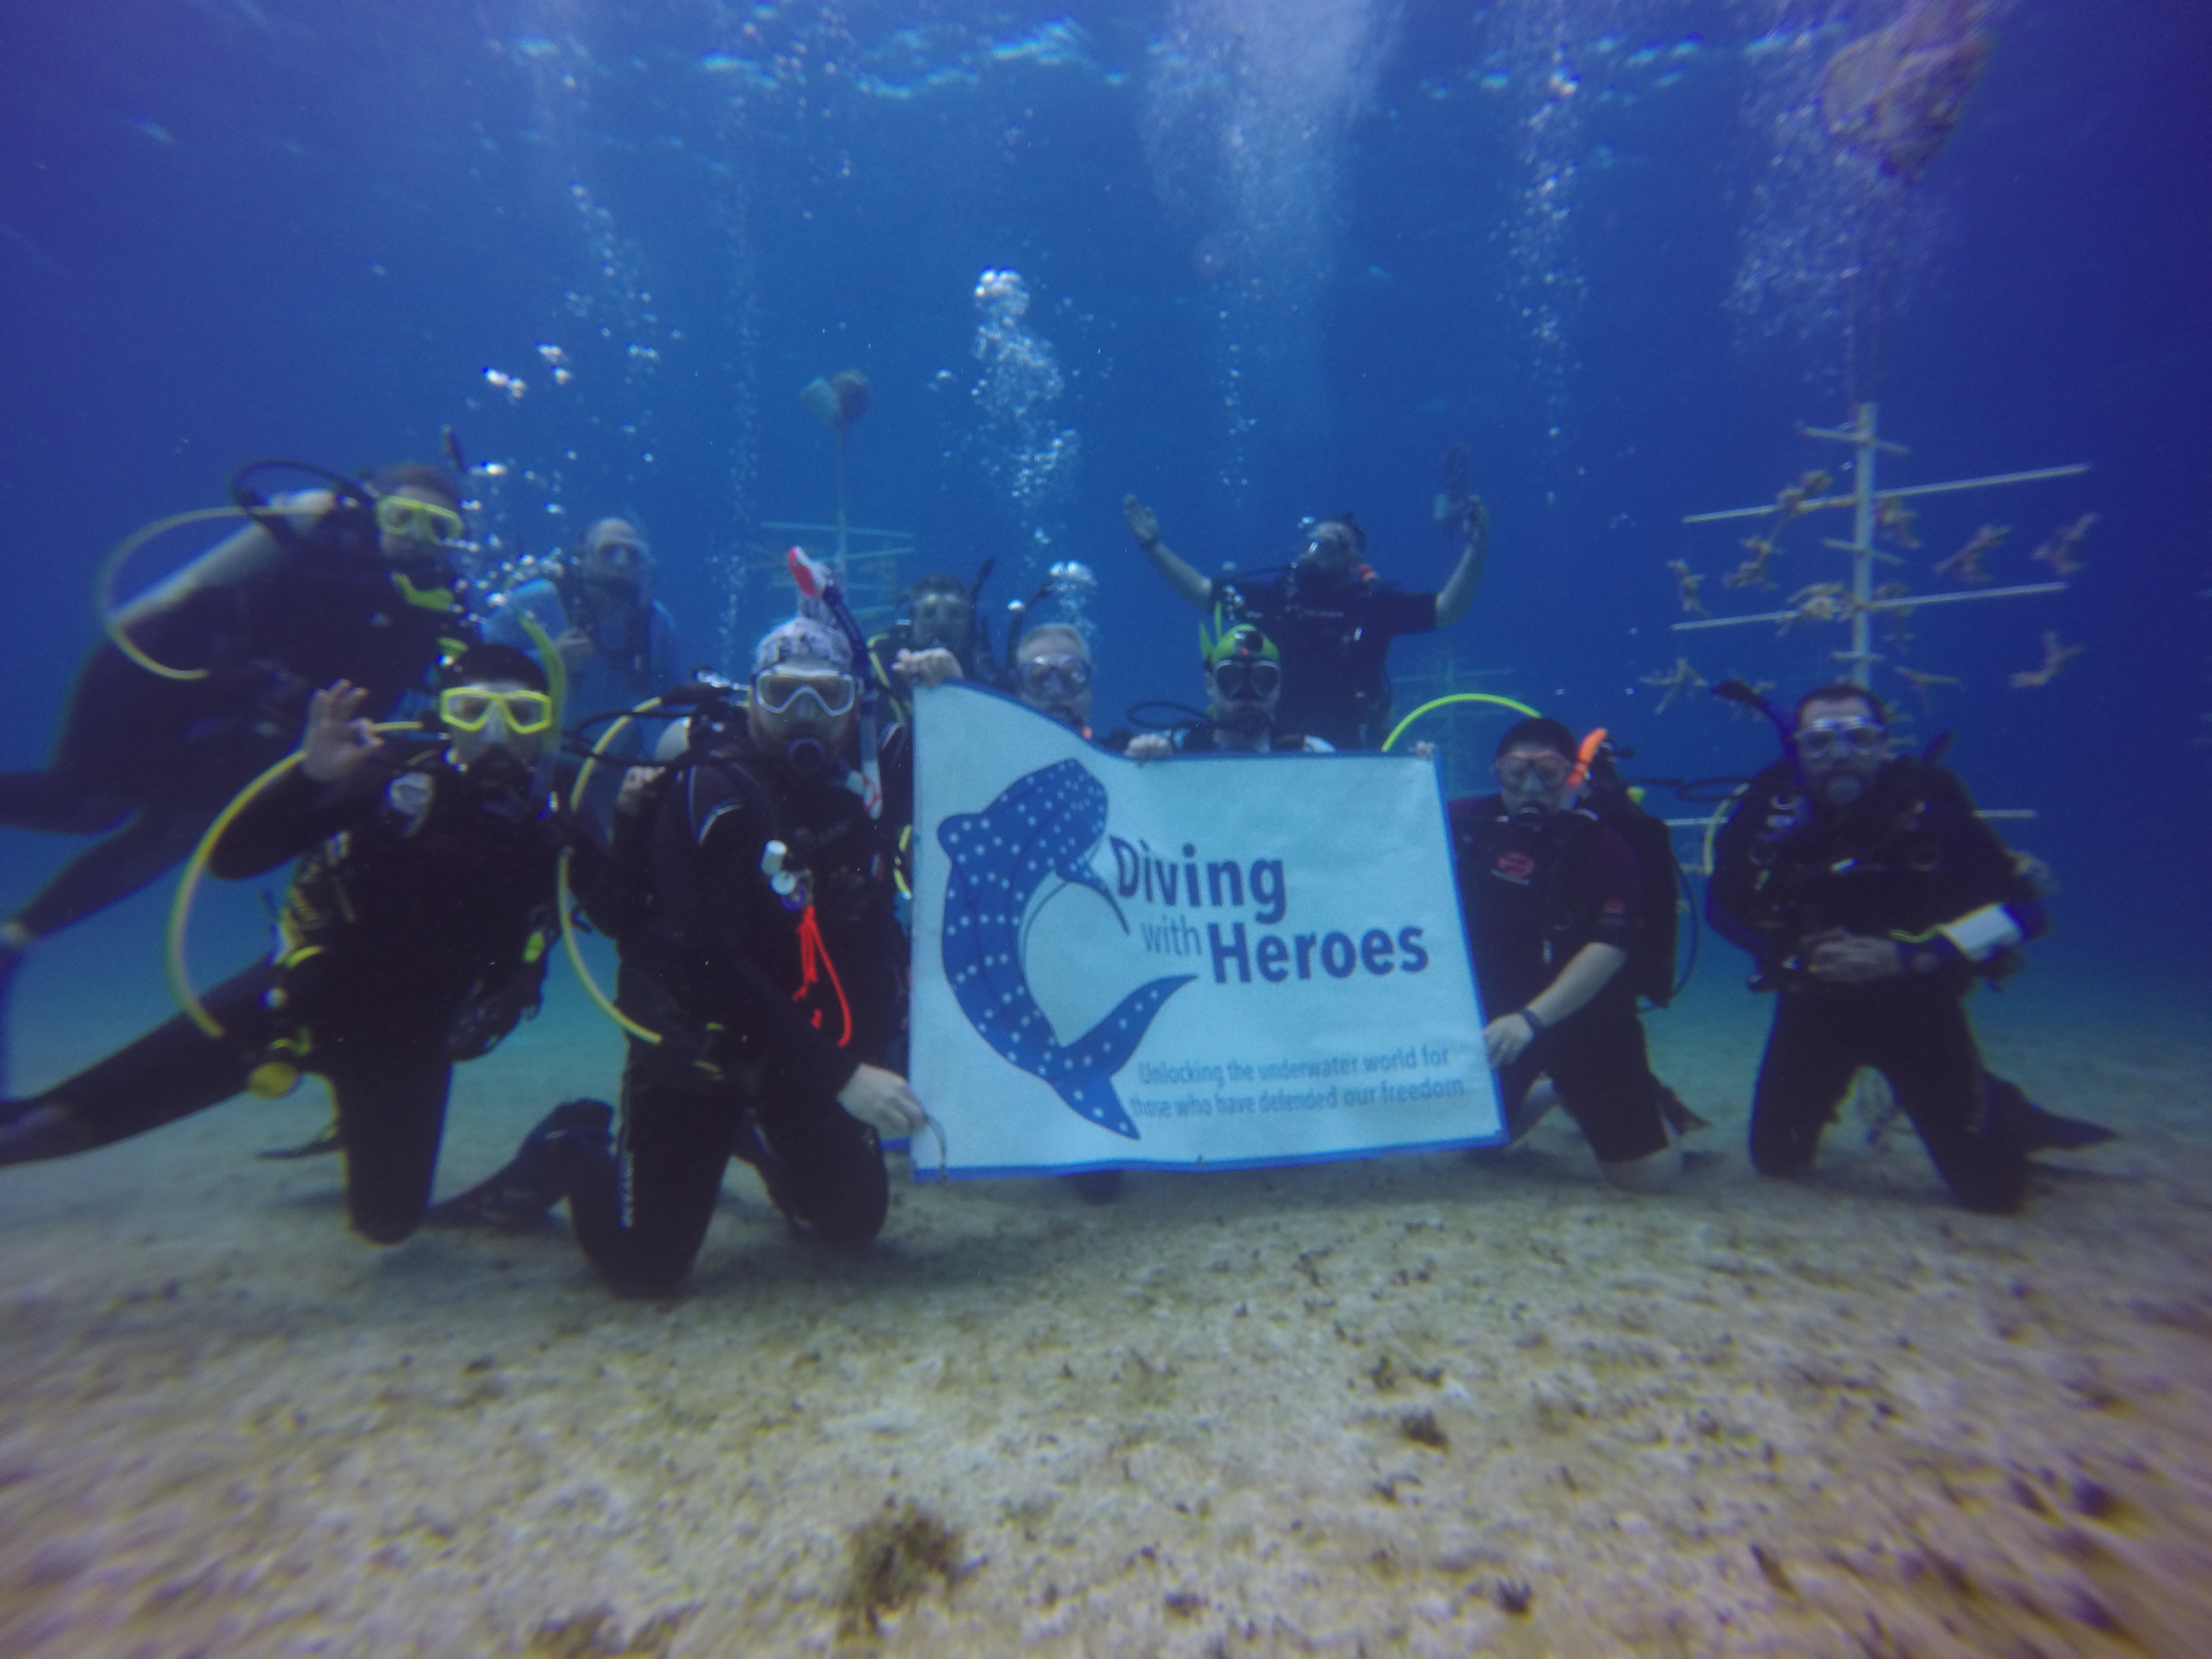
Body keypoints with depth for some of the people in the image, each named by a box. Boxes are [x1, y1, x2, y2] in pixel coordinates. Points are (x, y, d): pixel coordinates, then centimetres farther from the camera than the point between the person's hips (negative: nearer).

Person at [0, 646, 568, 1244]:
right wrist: (311, 775, -34)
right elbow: (233, 857, -18)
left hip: (407, 1036, 1)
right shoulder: (398, 775, -15)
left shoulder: (547, 825, -10)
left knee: (386, 1222, 9)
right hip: (309, 991, -1)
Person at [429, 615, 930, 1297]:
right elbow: (708, 961, -30)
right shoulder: (710, 791, -22)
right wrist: (838, 1075, -32)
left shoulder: (859, 791, -3)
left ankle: (754, 1134, 35)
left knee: (854, 1220, 8)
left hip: (805, 1049, 5)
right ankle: (572, 1150, 28)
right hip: (697, 1047, -5)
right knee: (644, 1265, -2)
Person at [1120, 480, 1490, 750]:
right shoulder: (1274, 597, 8)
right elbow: (1201, 591, 14)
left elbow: (1448, 610, 0)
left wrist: (1476, 548, -12)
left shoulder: (1373, 605, 3)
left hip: (1349, 755, -1)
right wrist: (1153, 545, 12)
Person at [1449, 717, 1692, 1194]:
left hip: (1582, 1017, -3)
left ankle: (1651, 1101, 28)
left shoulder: (1601, 845, -16)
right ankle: (1544, 1095, 37)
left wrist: (1533, 1019, -37)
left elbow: (1608, 950, -26)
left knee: (1649, 1175, -6)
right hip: (1497, 1015, 4)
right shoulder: (1470, 822, -5)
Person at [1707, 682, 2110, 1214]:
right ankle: (1820, 1099, 37)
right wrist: (1789, 959, -15)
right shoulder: (1772, 804, -15)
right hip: (1816, 1004, 1)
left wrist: (1907, 957, -27)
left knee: (1993, 1190, 1)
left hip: (1918, 1004, -1)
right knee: (1776, 1161, 5)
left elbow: (2021, 908, -17)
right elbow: (1723, 905, -3)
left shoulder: (1929, 801, -18)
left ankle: (2008, 1115, 34)